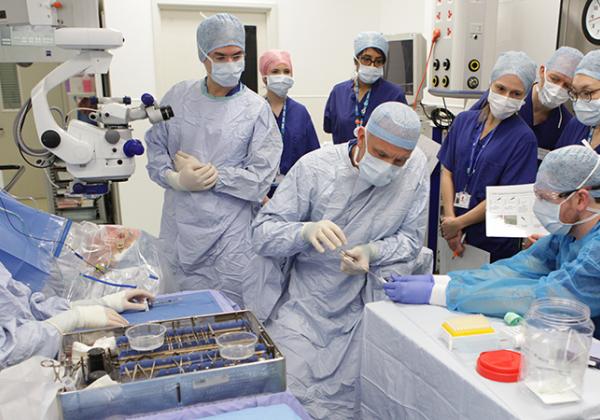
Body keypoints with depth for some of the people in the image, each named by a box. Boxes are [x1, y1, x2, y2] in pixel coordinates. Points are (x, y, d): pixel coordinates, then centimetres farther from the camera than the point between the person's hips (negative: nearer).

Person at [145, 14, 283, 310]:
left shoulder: (256, 109, -6)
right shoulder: (178, 97, 4)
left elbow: (261, 177, -11)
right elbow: (155, 148, 7)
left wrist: (210, 175, -14)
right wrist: (176, 179, -12)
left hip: (231, 233, -3)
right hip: (180, 229, 3)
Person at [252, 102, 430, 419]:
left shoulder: (416, 169, -6)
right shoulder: (314, 167, -12)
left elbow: (411, 239, -1)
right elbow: (262, 233, -12)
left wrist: (372, 252, -21)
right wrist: (306, 231, -33)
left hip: (364, 308, 1)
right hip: (304, 306, -1)